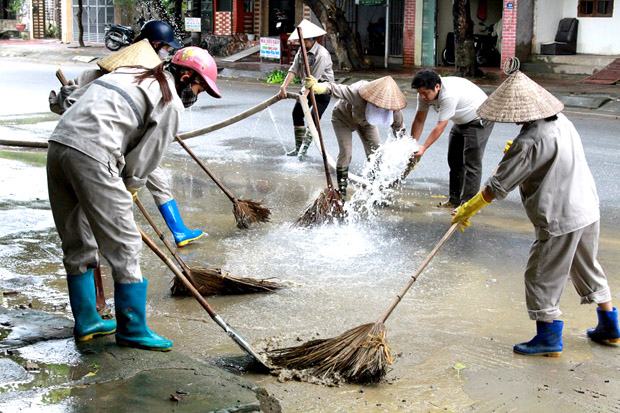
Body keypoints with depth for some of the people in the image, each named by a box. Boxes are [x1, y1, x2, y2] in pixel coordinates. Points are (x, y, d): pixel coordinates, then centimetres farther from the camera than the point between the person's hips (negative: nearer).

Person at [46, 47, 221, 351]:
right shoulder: (170, 104, 1)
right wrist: (127, 189, 19)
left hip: (59, 142, 9)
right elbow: (145, 159, 1)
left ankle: (86, 322, 30)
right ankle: (132, 329, 11)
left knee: (77, 244, 18)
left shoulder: (128, 73, 26)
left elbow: (78, 96, 24)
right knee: (124, 246, 2)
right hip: (91, 156, -9)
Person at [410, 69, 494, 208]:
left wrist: (423, 148, -33)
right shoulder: (425, 93, -13)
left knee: (471, 162, -12)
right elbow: (419, 120, -7)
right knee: (454, 160, 12)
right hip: (462, 122, 9)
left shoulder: (449, 95, -39)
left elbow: (440, 127, -35)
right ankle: (455, 199, 22)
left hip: (479, 120, -9)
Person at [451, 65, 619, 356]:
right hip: (588, 209, 9)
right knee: (587, 268, 24)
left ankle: (549, 338, 17)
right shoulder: (561, 121, 3)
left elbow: (498, 186, -18)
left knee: (541, 277, 7)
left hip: (560, 220, -9)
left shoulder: (529, 142, -23)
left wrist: (467, 210, -8)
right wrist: (514, 152, 18)